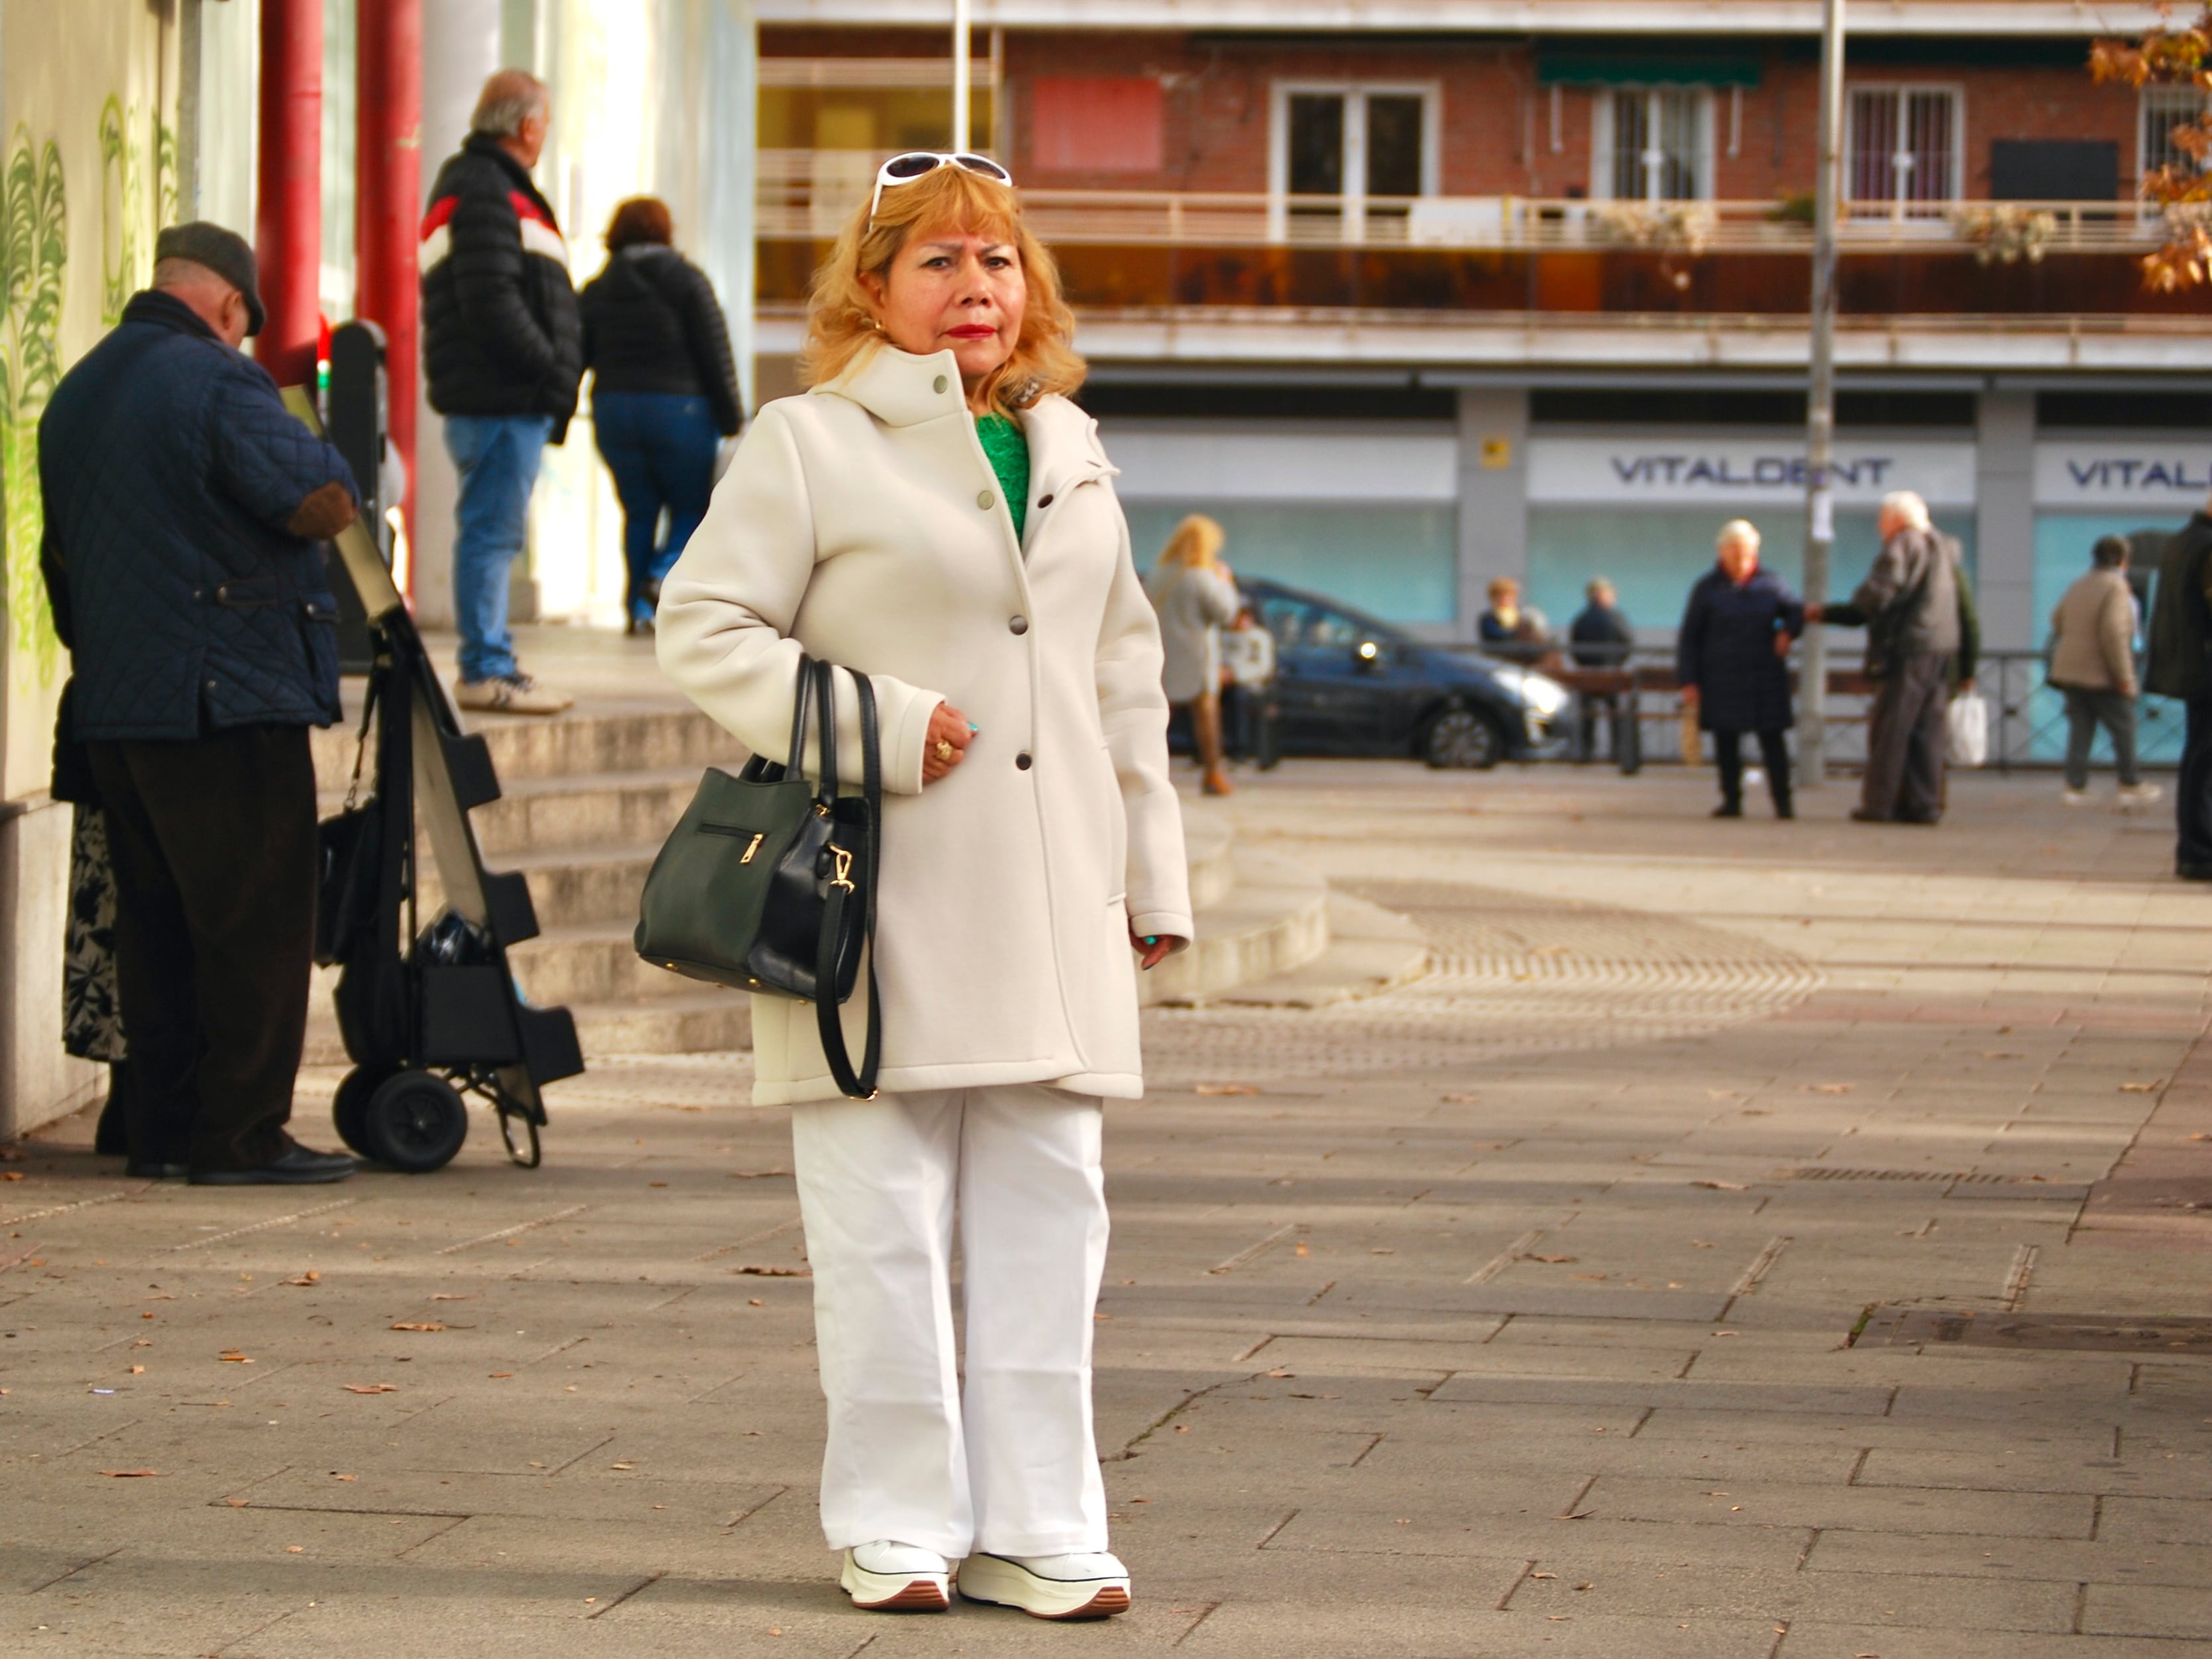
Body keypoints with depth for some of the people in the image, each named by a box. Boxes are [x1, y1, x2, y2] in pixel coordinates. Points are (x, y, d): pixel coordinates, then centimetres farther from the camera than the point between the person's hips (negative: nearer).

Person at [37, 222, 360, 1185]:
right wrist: (321, 462, 3)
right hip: (228, 705, -8)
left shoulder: (76, 395, 15)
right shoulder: (218, 383, -13)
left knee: (155, 920, 13)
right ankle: (242, 1135, -5)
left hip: (111, 705, 8)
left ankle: (160, 1129, 15)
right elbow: (325, 503, -19)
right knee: (258, 924, -4)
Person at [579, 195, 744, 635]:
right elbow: (715, 355, -5)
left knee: (638, 512, 11)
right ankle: (665, 575, -16)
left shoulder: (596, 290, 8)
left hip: (613, 413, 3)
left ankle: (639, 607, 5)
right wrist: (730, 419, -2)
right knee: (692, 508, 8)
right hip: (679, 410, -3)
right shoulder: (685, 279, -2)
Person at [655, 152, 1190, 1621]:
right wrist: (875, 729, -15)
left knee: (1049, 1213, 4)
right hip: (886, 908, -5)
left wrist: (1153, 873, 18)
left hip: (1050, 912, 5)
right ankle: (899, 1525, 8)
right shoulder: (809, 446, -2)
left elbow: (1124, 666, 22)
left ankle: (1038, 1527, 10)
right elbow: (706, 627, -6)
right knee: (886, 1229, -1)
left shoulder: (1070, 452, 17)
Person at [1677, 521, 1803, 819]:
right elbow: (1689, 638, 4)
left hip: (1765, 676, 0)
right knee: (1726, 742, 2)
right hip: (1722, 680, 0)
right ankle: (1731, 800, 10)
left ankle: (1783, 802, -1)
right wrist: (1688, 680, -2)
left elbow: (1796, 610, 19)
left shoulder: (1770, 584, 5)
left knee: (1773, 739, -3)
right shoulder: (1708, 589, 2)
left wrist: (1788, 631, -4)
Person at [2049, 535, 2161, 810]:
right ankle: (2131, 785, 9)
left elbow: (2057, 621, 20)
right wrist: (2124, 677, -17)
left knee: (2079, 729, 8)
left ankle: (2075, 786, 5)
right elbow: (2114, 633, -21)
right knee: (2124, 729, 5)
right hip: (2101, 674, -7)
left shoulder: (2078, 586, 12)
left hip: (2070, 671, 7)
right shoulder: (2116, 587, -13)